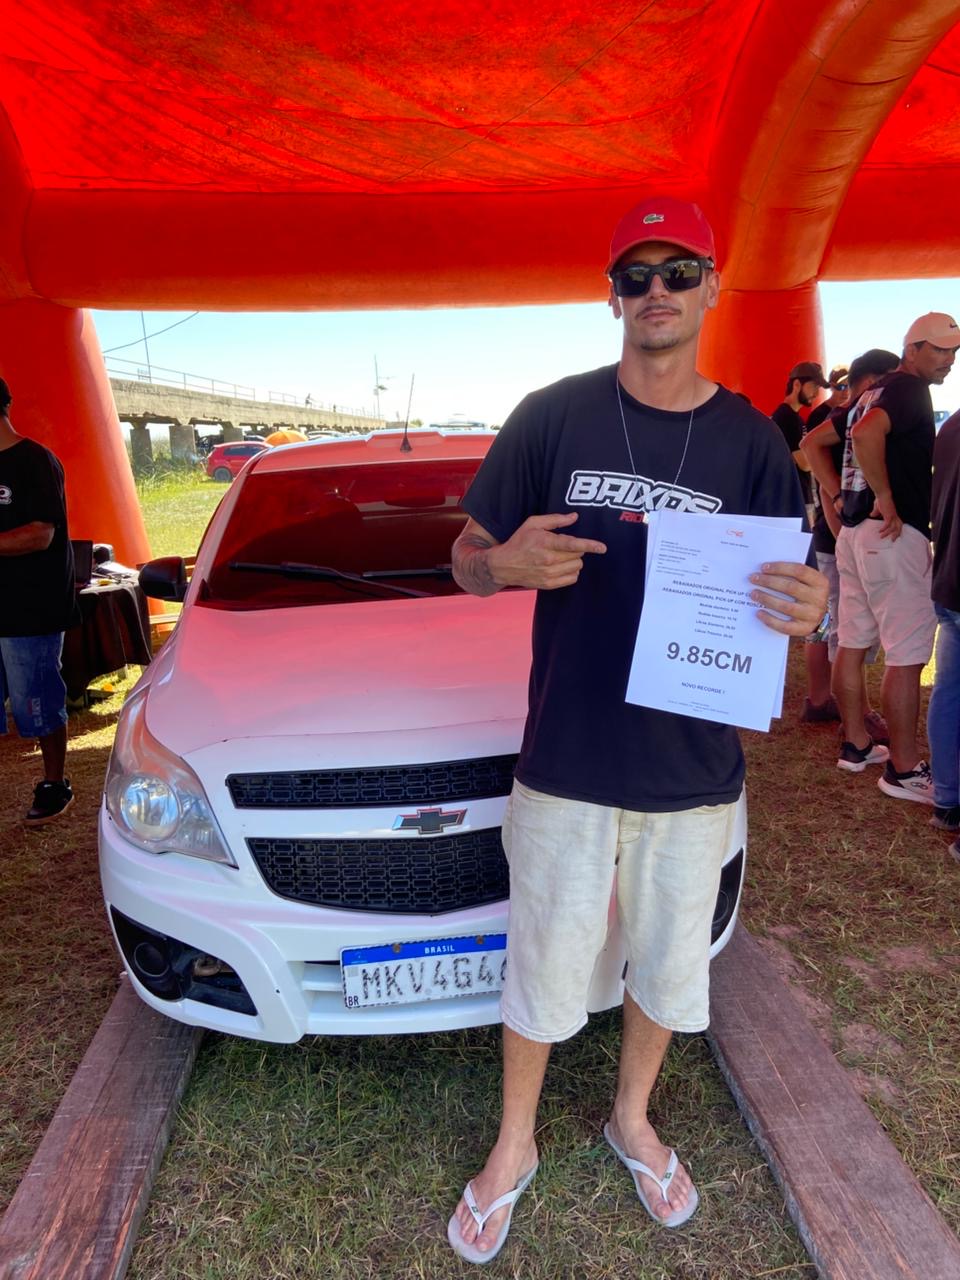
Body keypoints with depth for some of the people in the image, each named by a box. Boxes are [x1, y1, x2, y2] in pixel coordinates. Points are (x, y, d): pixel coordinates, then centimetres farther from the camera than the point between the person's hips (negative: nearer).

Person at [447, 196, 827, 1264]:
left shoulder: (750, 439, 1)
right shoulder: (553, 417, -3)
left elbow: (783, 594, 5)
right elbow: (467, 558, 0)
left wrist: (805, 610, -20)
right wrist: (509, 564, -23)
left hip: (695, 770, 2)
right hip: (566, 761, -2)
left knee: (670, 964, 21)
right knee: (544, 971, 13)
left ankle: (632, 1121, 50)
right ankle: (514, 1146, 42)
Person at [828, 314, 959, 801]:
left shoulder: (874, 393, 18)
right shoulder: (911, 389, -9)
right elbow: (866, 434, -29)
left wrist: (845, 496, 16)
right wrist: (886, 500, -21)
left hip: (853, 530, 10)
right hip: (895, 535, -10)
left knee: (853, 643, 13)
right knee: (907, 655, -4)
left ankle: (857, 744, 24)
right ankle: (904, 770, 2)